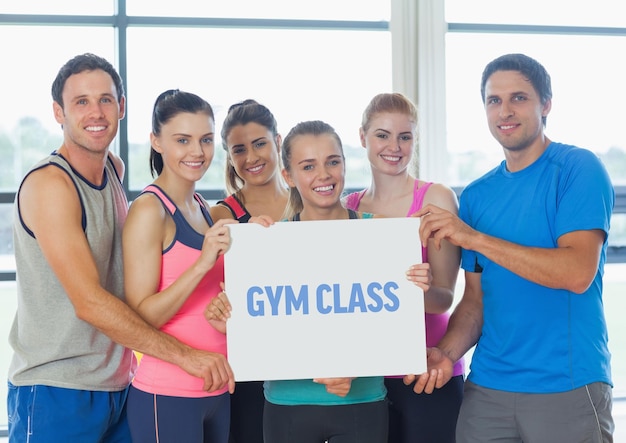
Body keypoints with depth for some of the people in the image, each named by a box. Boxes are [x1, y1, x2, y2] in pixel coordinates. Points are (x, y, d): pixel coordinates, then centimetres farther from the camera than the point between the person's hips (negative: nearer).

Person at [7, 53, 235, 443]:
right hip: (57, 394, -7)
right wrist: (184, 354, -21)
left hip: (118, 386, 7)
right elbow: (89, 302, -21)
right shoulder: (48, 184, -15)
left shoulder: (115, 168, 8)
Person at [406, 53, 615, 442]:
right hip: (488, 387, 5)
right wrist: (447, 353, -8)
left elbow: (578, 273, -20)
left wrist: (474, 237, -20)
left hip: (568, 387, -5)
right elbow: (476, 298, 11)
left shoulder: (578, 168, -7)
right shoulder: (477, 195, 9)